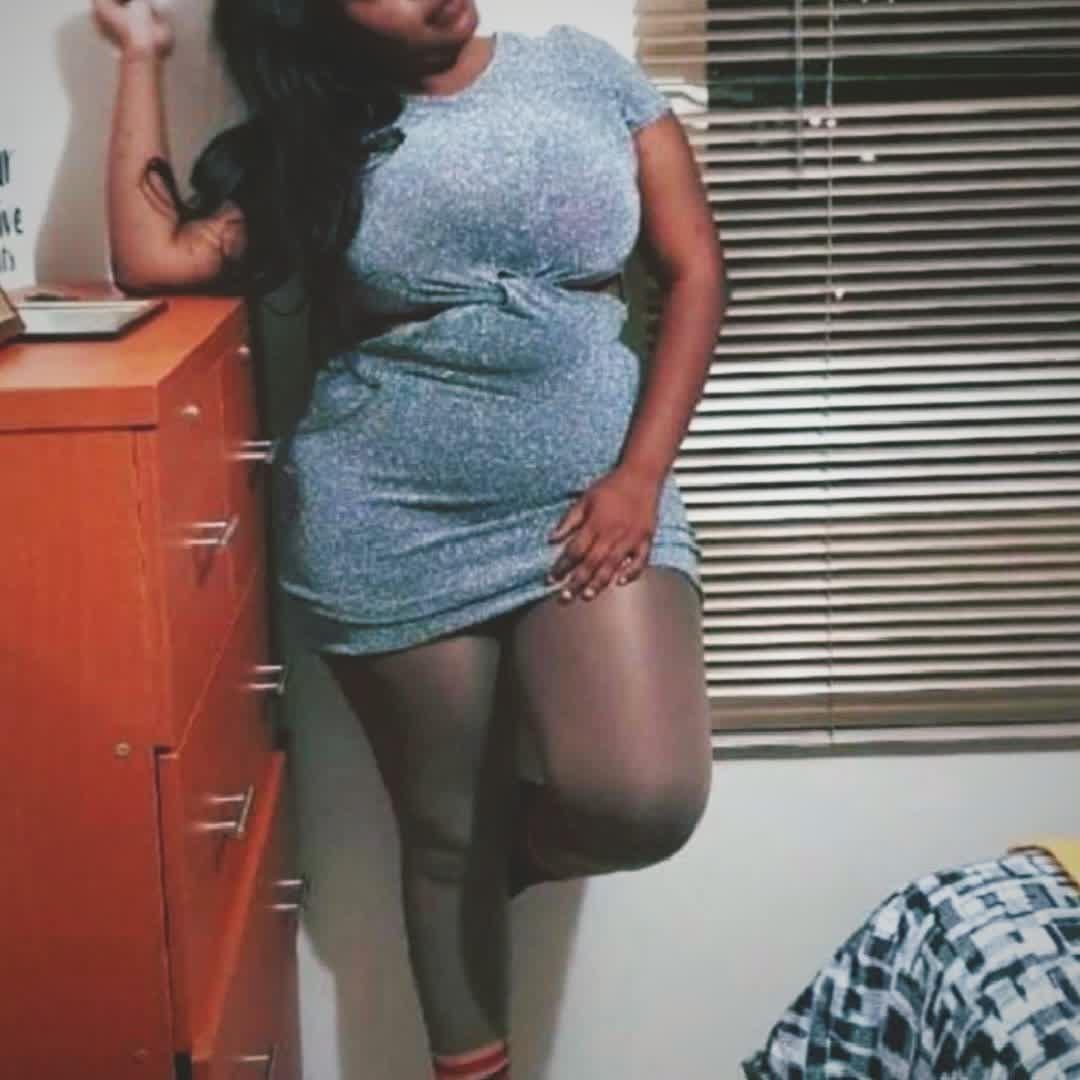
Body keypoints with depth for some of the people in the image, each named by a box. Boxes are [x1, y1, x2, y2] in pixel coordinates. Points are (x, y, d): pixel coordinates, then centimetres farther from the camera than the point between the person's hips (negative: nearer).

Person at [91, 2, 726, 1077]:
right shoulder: (314, 135, 6)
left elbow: (693, 271, 2)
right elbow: (153, 259, -1)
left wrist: (639, 475, -8)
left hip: (589, 504, 0)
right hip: (390, 531, 0)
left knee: (646, 803, -19)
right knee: (444, 830, 9)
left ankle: (523, 836, 16)